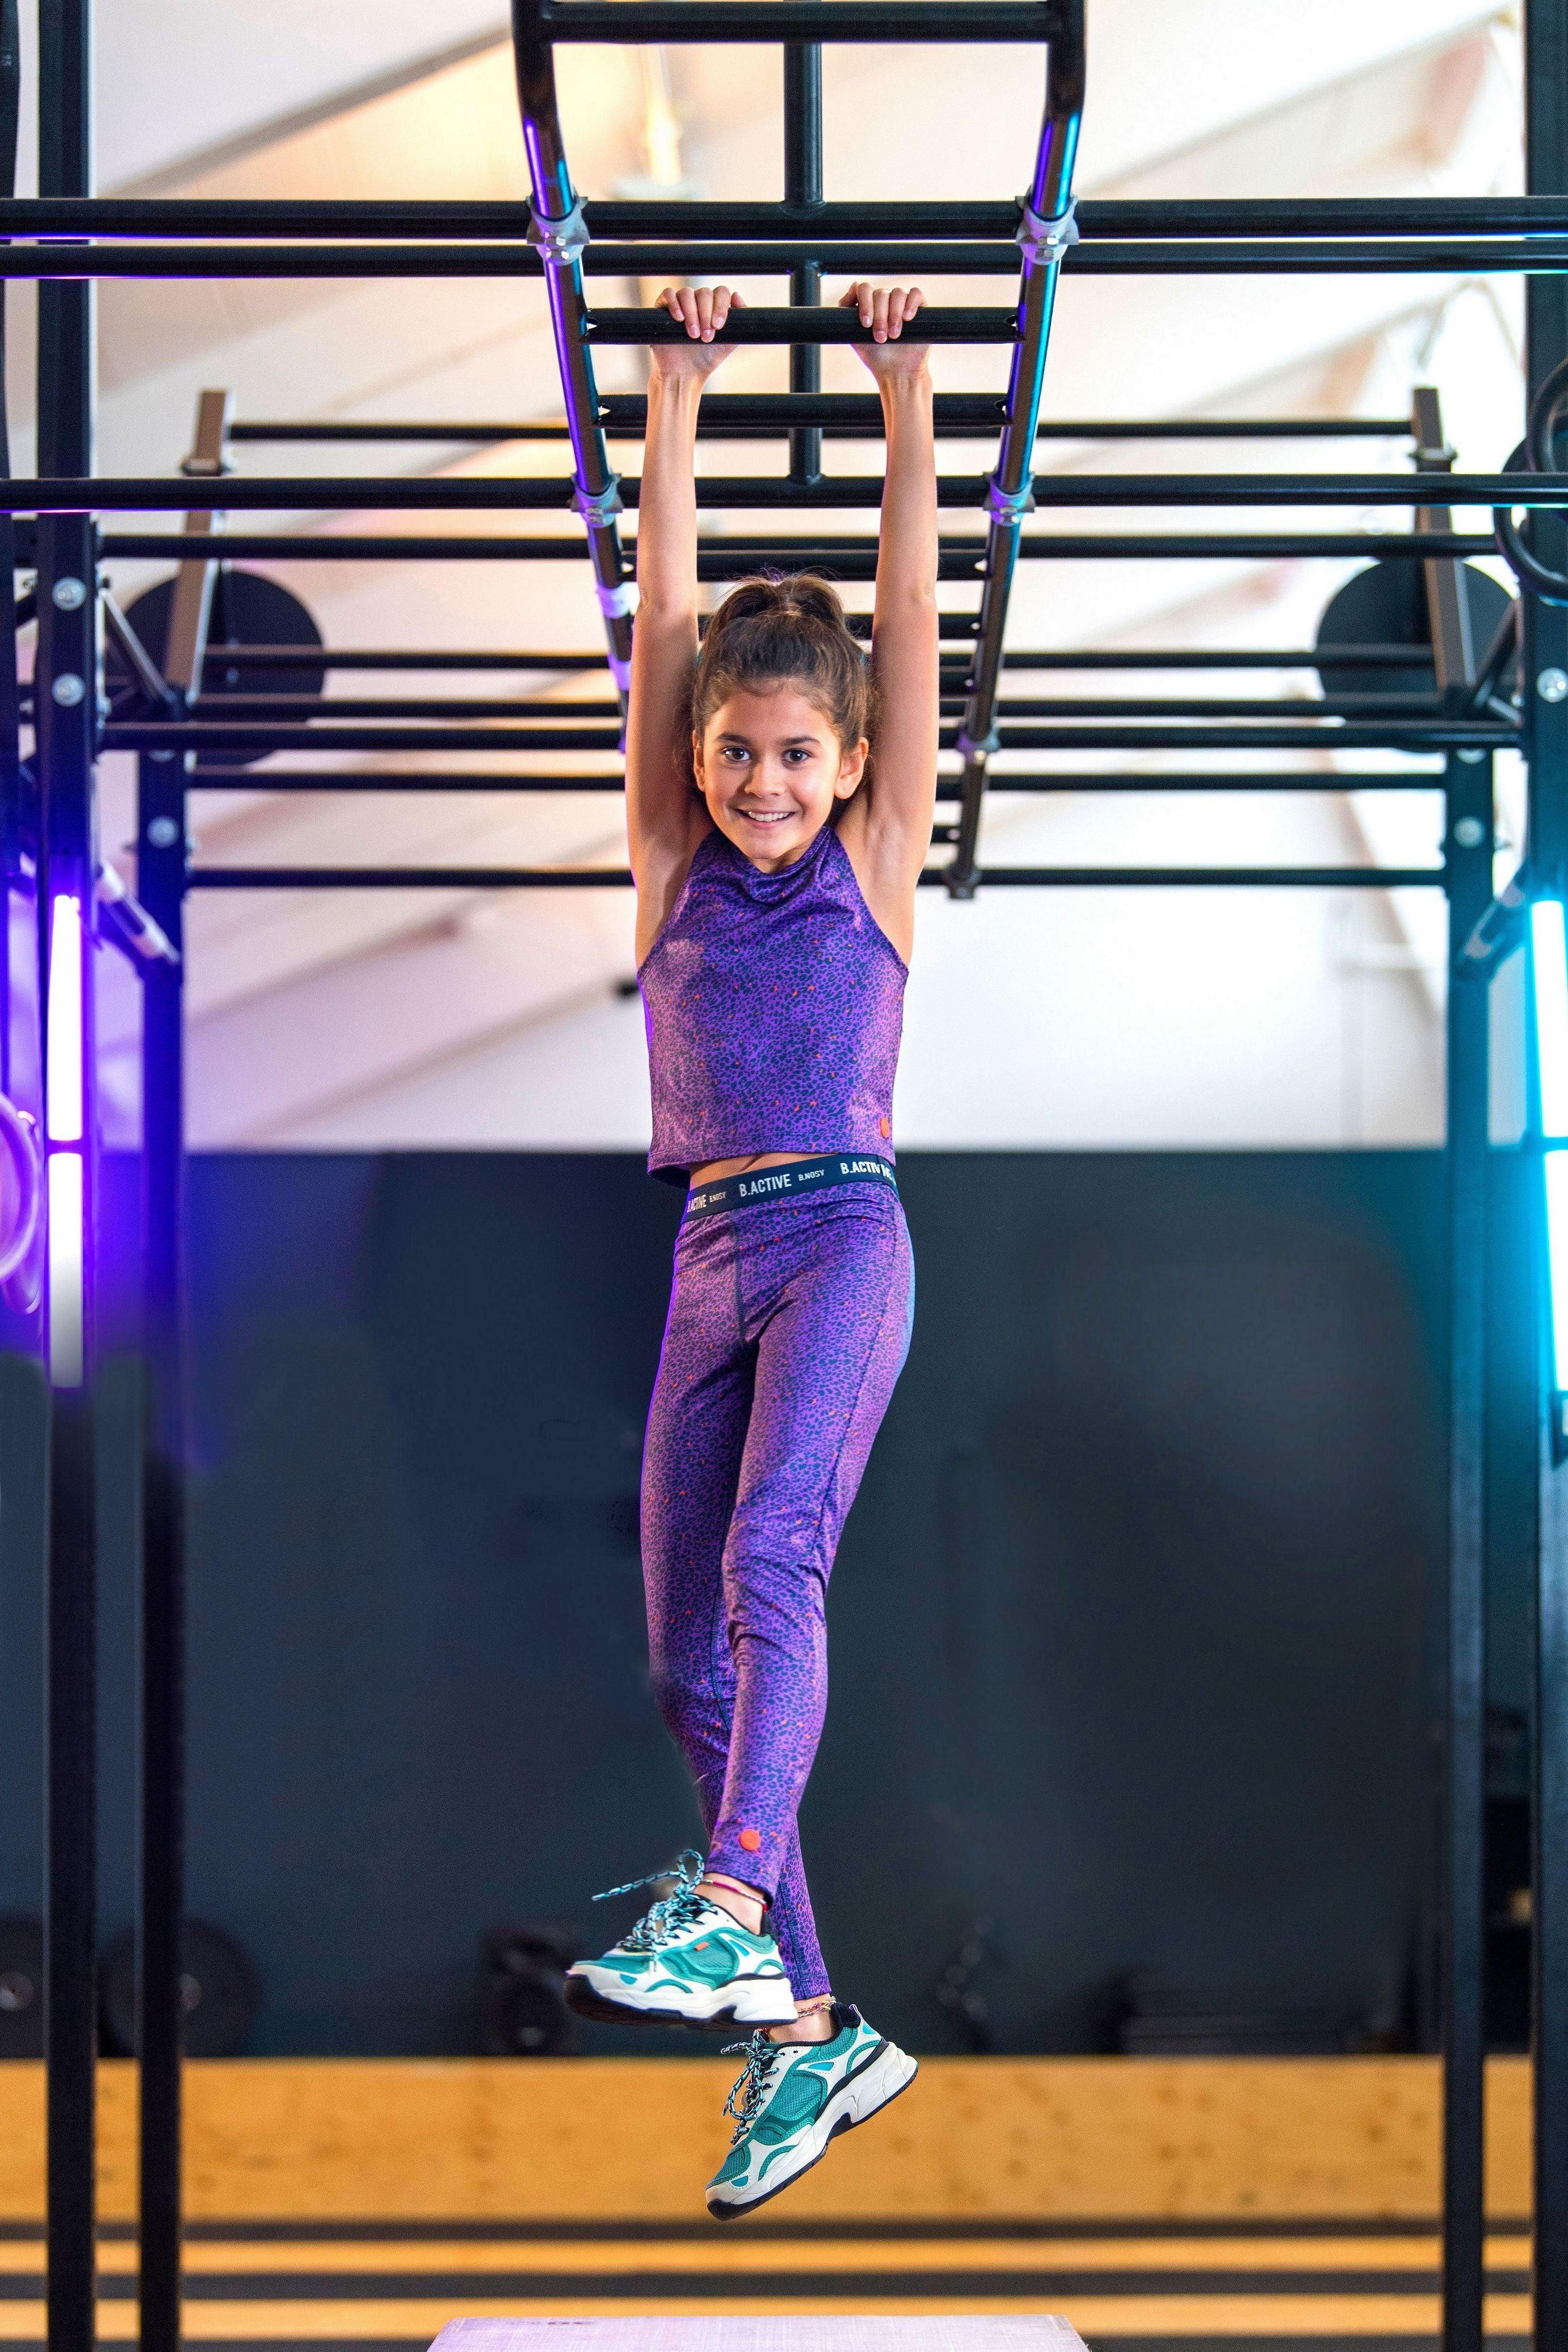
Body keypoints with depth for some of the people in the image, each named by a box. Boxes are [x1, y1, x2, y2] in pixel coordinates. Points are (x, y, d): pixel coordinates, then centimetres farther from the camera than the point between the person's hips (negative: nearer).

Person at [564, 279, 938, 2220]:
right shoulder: (673, 868, 12)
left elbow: (908, 615, 4)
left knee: (772, 1561, -27)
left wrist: (905, 398, 5)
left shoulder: (875, 863, 6)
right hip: (709, 1261, 4)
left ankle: (727, 1913, -39)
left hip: (842, 1239, -4)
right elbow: (663, 613, 9)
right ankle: (811, 2028, 6)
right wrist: (675, 400, 8)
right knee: (686, 1654, 1)